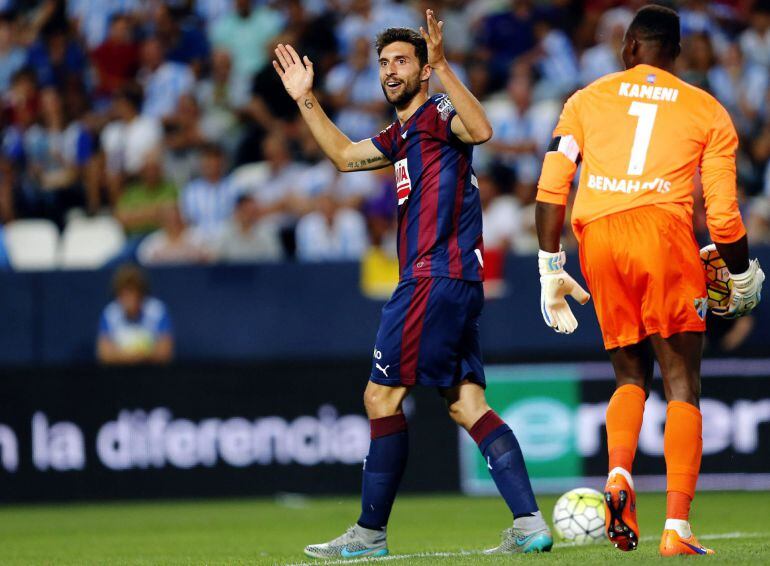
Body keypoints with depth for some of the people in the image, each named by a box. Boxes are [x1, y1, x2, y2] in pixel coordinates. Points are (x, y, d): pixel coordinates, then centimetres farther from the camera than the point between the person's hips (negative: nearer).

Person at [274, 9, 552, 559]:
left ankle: (370, 532, 2)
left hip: (437, 277, -10)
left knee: (382, 396, -4)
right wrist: (306, 100, 30)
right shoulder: (403, 132, 22)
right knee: (467, 404, 4)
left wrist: (442, 66, -36)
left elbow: (481, 129, -28)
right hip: (454, 284, 10)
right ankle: (529, 523, -3)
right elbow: (345, 155, 36)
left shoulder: (437, 112, -6)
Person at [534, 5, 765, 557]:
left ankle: (619, 476, -8)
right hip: (664, 230, -2)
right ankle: (678, 527, -9)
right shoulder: (708, 112, 14)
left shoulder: (587, 100, 19)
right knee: (682, 384, 2)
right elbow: (724, 212, 8)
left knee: (631, 375, 19)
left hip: (597, 240, 2)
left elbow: (551, 190, 9)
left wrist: (551, 271, 14)